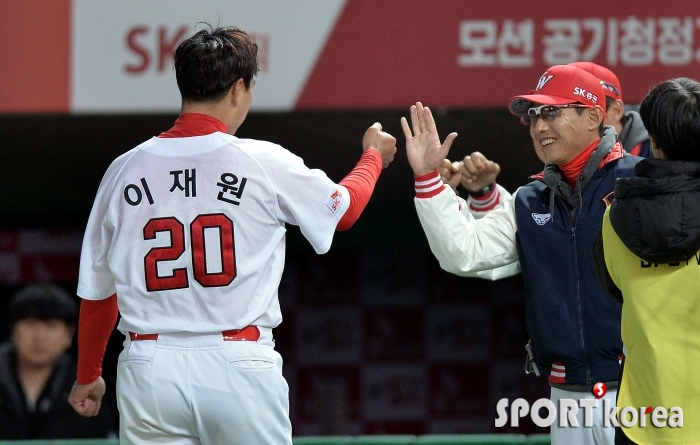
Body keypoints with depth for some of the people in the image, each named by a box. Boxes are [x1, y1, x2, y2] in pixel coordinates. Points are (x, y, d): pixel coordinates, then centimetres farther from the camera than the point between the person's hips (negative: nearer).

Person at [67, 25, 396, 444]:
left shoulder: (126, 169, 4)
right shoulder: (264, 164, -3)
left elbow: (97, 289, 11)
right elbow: (345, 208, 16)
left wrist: (88, 375, 25)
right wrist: (374, 155, 37)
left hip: (147, 371, 2)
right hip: (238, 366, -2)